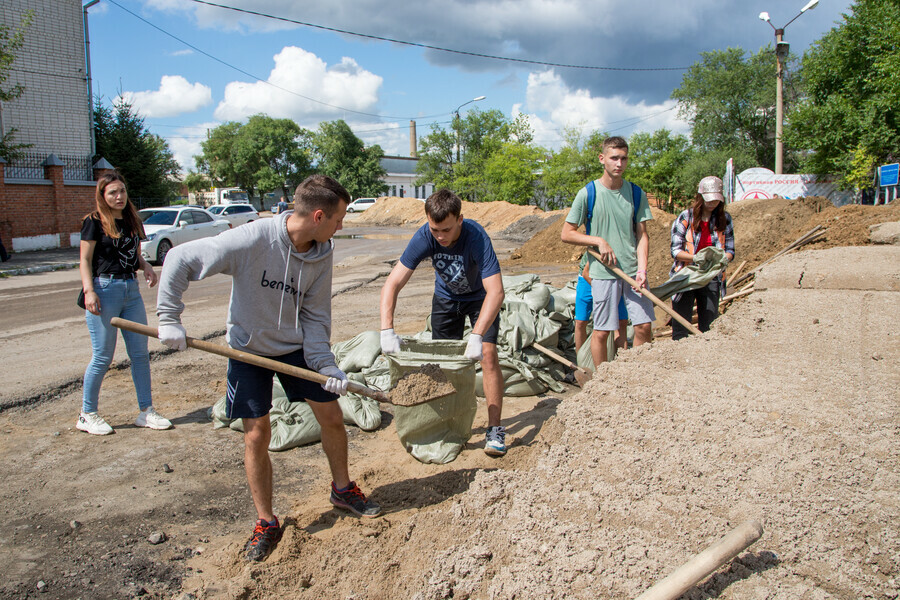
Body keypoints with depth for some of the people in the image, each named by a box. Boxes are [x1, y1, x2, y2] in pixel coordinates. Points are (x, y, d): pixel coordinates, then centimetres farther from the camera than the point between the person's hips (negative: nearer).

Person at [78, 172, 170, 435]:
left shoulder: (133, 221, 13)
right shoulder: (94, 222, -4)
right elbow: (85, 260, -6)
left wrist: (146, 266, 0)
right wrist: (89, 290, -17)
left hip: (131, 289, 6)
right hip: (105, 289, -6)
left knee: (140, 353, 6)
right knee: (103, 356, -1)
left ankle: (146, 411, 15)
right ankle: (87, 415, 15)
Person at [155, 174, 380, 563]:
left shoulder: (322, 253, -12)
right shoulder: (251, 240, -28)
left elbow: (314, 315, -6)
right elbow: (179, 259, -21)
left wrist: (325, 364, -15)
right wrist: (169, 319, -21)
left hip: (296, 345, 4)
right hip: (249, 349, -4)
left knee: (332, 417, 6)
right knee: (257, 435, -2)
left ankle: (342, 489, 32)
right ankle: (266, 523, 18)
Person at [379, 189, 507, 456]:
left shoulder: (476, 236, -37)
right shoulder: (424, 237, -28)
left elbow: (496, 291, -42)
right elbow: (392, 284, -28)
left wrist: (476, 336, -50)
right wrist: (387, 330, -39)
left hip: (480, 298, -3)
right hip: (446, 298, 3)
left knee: (487, 354, -16)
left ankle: (495, 429, -7)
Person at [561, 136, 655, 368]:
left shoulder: (636, 194, 6)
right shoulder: (588, 194, -4)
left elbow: (642, 234, 6)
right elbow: (566, 234, -1)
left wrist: (642, 269, -7)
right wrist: (599, 241, -12)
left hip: (633, 271, 3)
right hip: (603, 272, -3)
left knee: (644, 325, 2)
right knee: (602, 331, 2)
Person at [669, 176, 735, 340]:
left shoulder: (725, 219, 6)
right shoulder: (686, 217, -3)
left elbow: (730, 250, 8)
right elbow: (675, 250, -7)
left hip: (711, 277, 2)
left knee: (709, 328, 2)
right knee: (680, 328, -3)